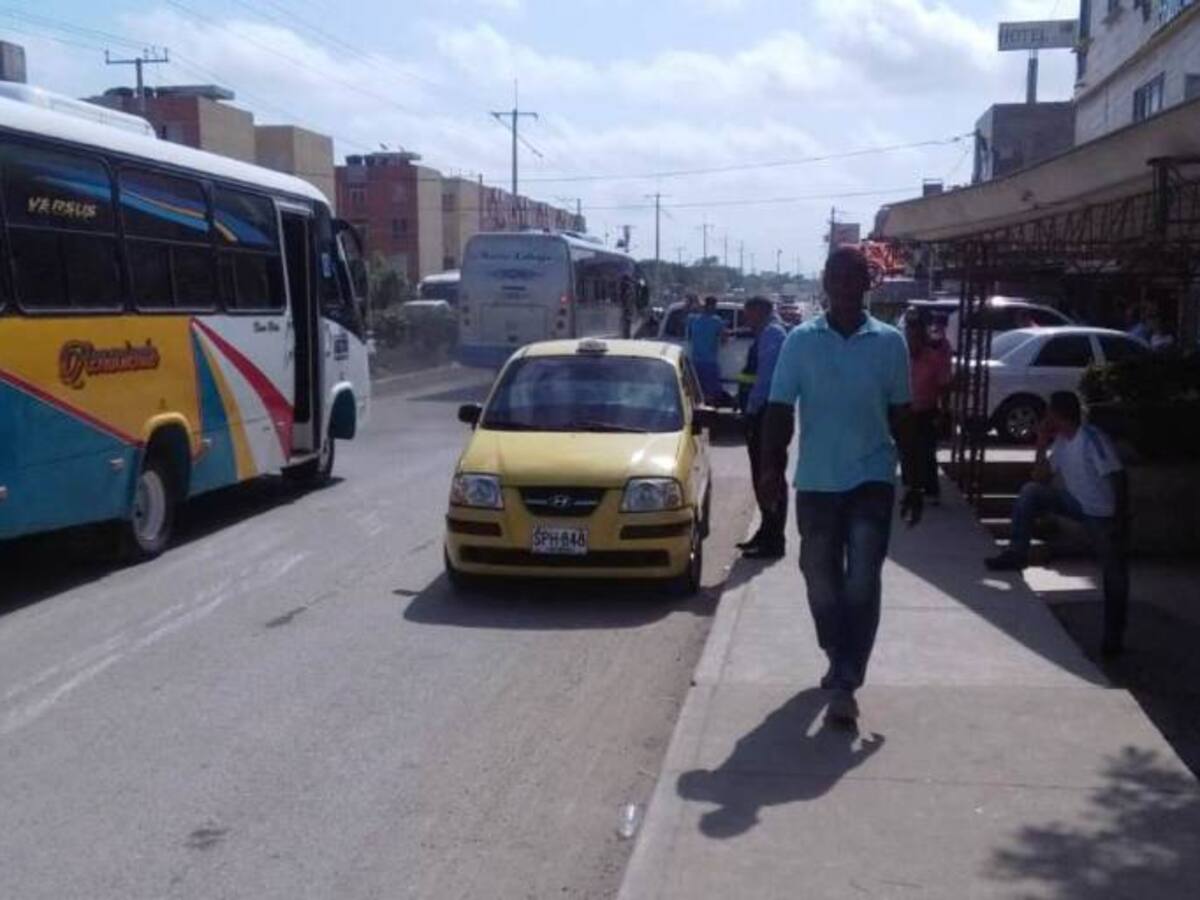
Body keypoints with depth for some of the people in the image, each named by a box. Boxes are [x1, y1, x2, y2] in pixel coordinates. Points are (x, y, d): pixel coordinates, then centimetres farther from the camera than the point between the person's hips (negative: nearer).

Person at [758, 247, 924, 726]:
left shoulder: (889, 342, 1)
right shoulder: (801, 340, 0)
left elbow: (901, 417, 7)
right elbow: (779, 409, -1)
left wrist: (913, 483, 8)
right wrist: (770, 466, -15)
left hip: (872, 478, -1)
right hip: (816, 480, 1)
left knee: (862, 582, -10)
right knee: (821, 580, 10)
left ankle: (845, 684, -8)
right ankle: (840, 662, 32)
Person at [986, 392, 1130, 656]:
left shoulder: (1093, 439, -25)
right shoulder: (1061, 442, 2)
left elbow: (1118, 478, -27)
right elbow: (1041, 479, 6)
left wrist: (1121, 519, -28)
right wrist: (1041, 445, -3)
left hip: (1103, 515, -8)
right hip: (1078, 503, 8)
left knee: (1115, 575, -5)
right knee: (1031, 492, -5)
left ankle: (1113, 637, 7)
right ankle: (1017, 554, 2)